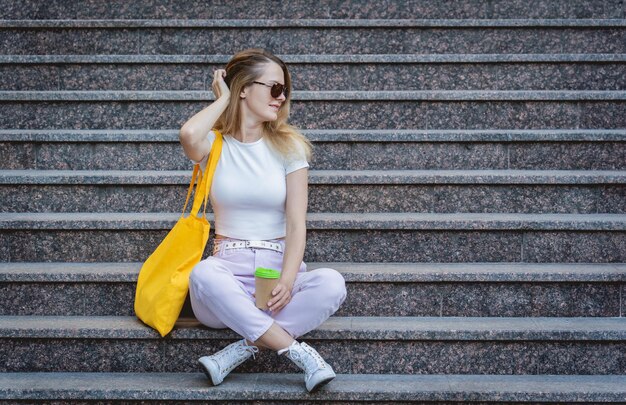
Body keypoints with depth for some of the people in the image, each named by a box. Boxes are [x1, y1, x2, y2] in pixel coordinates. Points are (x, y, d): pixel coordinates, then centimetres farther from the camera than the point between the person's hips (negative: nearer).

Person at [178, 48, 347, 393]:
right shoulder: (214, 144, 4)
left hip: (278, 268, 1)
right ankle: (298, 351, -30)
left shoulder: (288, 146, 6)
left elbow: (296, 225, -2)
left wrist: (287, 280, -20)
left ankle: (242, 349, -27)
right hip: (228, 270, -1)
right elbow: (189, 136, -24)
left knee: (331, 283, -30)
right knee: (203, 273, -37)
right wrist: (223, 99, -3)